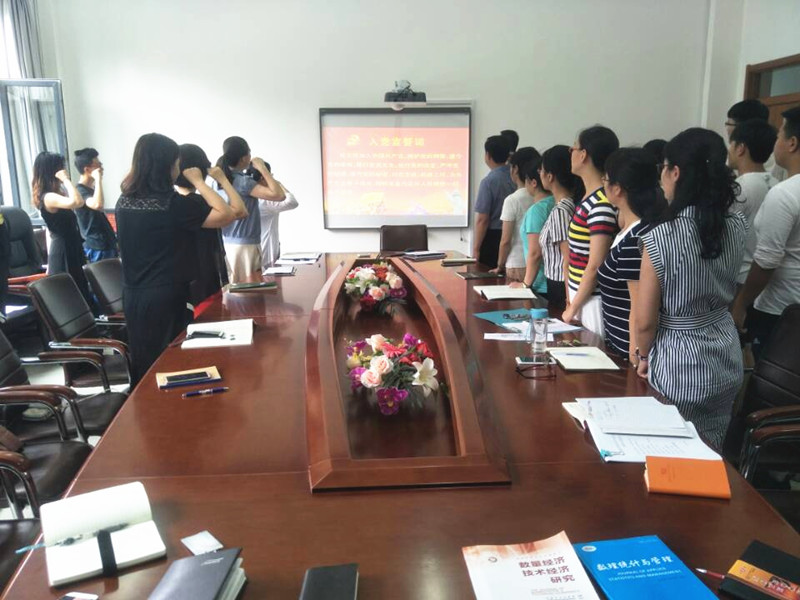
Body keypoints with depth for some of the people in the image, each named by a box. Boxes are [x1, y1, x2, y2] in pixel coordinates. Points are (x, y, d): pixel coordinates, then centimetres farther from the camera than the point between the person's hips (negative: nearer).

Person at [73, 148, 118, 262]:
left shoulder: (91, 188, 13)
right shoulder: (80, 191, -17)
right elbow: (97, 205, -39)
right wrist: (98, 179, -28)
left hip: (106, 244, 9)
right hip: (98, 248, -9)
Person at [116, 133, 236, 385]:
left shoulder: (124, 201, 3)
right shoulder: (173, 204, -17)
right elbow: (226, 215, -15)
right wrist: (198, 182, -4)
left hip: (132, 295, 7)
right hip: (167, 297, -6)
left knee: (143, 366, 16)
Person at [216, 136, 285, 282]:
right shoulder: (243, 181, -17)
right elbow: (279, 195, -23)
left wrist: (259, 179, 11)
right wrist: (263, 169, -13)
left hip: (226, 244, 8)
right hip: (245, 245, -8)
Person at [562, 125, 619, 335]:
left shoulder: (602, 204, -19)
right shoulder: (589, 200, 9)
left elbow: (595, 266, -19)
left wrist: (572, 309, -11)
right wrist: (571, 301, 12)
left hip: (592, 301, -8)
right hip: (580, 298, 8)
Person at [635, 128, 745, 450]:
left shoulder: (660, 238, -22)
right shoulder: (736, 226, -6)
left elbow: (645, 322, -16)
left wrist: (643, 356, 3)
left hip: (680, 366, -6)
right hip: (726, 360, 6)